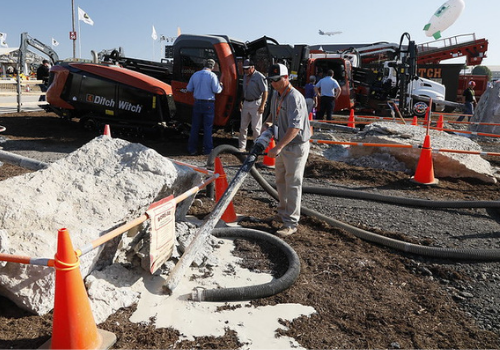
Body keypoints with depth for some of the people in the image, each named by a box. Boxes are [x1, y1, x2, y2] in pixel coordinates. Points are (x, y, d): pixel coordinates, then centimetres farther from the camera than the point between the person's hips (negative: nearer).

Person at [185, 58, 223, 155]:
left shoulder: (195, 75, 5)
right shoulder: (212, 75, -9)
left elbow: (189, 89, 9)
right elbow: (216, 90, -13)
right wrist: (221, 86, 8)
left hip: (197, 103, 4)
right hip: (209, 104, -4)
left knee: (195, 126, 11)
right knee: (208, 127, 4)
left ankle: (192, 149, 14)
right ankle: (207, 149, 7)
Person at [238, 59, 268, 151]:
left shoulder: (259, 77, -13)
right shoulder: (245, 76, 11)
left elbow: (265, 92, -15)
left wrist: (262, 106, -19)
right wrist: (241, 102, 18)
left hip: (255, 104, -8)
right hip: (246, 103, 8)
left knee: (256, 128, -2)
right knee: (243, 127, 10)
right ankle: (241, 147, 18)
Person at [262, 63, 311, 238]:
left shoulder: (294, 97, -23)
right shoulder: (276, 94, 7)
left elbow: (295, 127, -32)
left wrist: (278, 147, -38)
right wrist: (268, 122, 6)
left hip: (296, 146, -10)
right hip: (282, 145, 10)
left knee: (292, 184, -4)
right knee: (281, 181, 20)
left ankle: (291, 223, 4)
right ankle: (283, 212, 38)